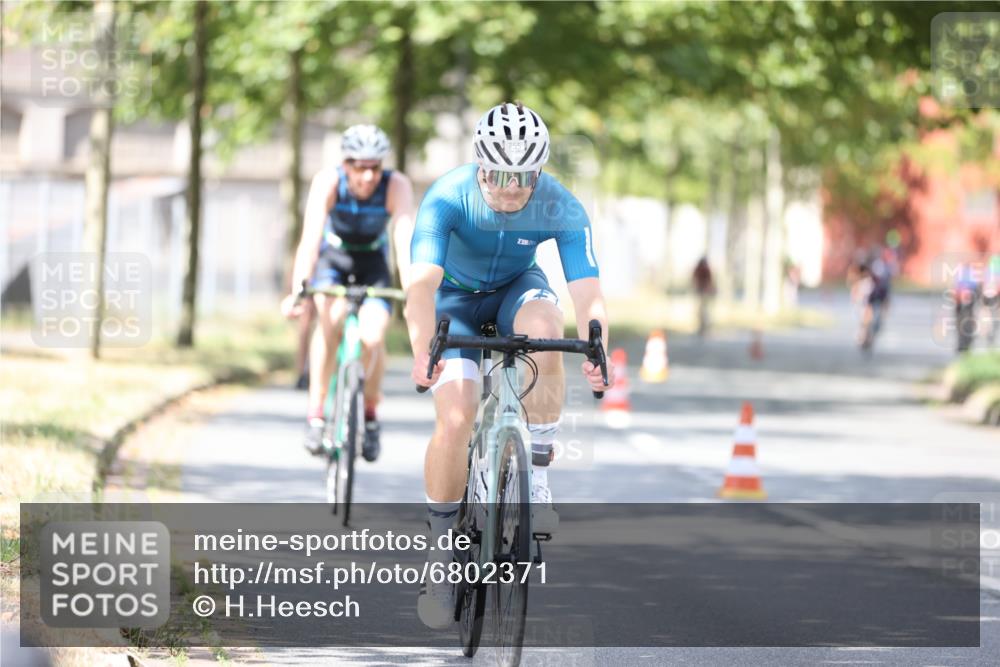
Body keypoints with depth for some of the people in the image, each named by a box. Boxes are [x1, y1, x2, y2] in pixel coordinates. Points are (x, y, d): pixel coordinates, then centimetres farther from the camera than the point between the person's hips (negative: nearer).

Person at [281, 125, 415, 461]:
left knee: (373, 336, -21)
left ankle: (370, 413, 5)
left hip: (372, 263, 1)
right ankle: (315, 413, -22)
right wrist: (298, 290, -48)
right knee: (330, 319, -30)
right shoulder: (328, 182, -28)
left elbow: (404, 241, -37)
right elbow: (310, 238, -36)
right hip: (332, 258, -1)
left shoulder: (396, 187, -27)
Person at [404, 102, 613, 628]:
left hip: (516, 289, 1)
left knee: (544, 325, -35)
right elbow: (422, 284, -41)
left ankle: (536, 477, -22)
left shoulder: (561, 209, -27)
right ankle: (441, 548, -2)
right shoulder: (448, 197, -31)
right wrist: (423, 351, -59)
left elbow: (587, 292, -33)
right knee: (455, 420, -20)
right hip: (456, 296, -1)